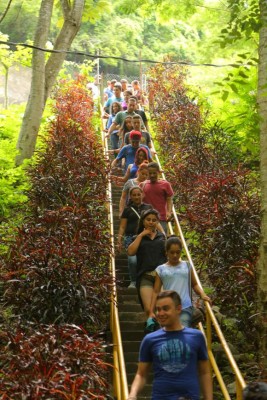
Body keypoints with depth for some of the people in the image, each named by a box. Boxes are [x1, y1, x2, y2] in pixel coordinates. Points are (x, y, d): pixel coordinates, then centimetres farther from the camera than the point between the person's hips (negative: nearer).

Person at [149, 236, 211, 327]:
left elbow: (194, 284, 20)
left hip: (185, 308, 0)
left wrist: (202, 294, 0)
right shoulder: (161, 269, 8)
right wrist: (151, 312, 2)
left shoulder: (187, 266, 11)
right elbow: (156, 292, 8)